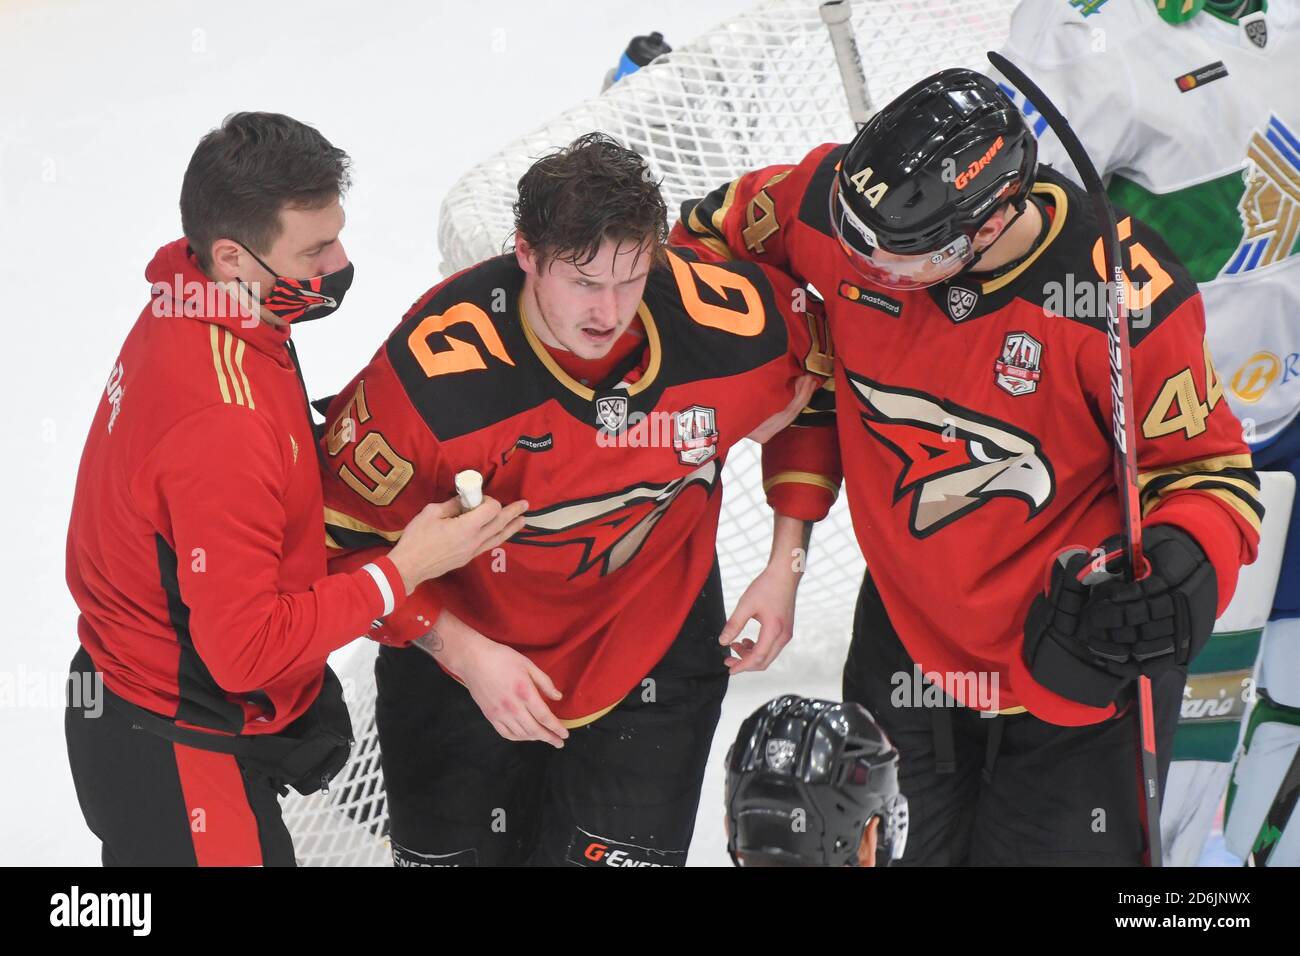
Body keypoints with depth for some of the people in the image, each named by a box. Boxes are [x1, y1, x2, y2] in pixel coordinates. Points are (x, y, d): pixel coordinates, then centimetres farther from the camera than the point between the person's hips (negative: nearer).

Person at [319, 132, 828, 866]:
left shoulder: (735, 321, -23)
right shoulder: (431, 370, -28)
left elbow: (817, 390, 1)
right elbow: (348, 531, -16)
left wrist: (787, 563, 1)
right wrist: (461, 651, -20)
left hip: (651, 666, 1)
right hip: (460, 657, -1)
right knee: (454, 851, 14)